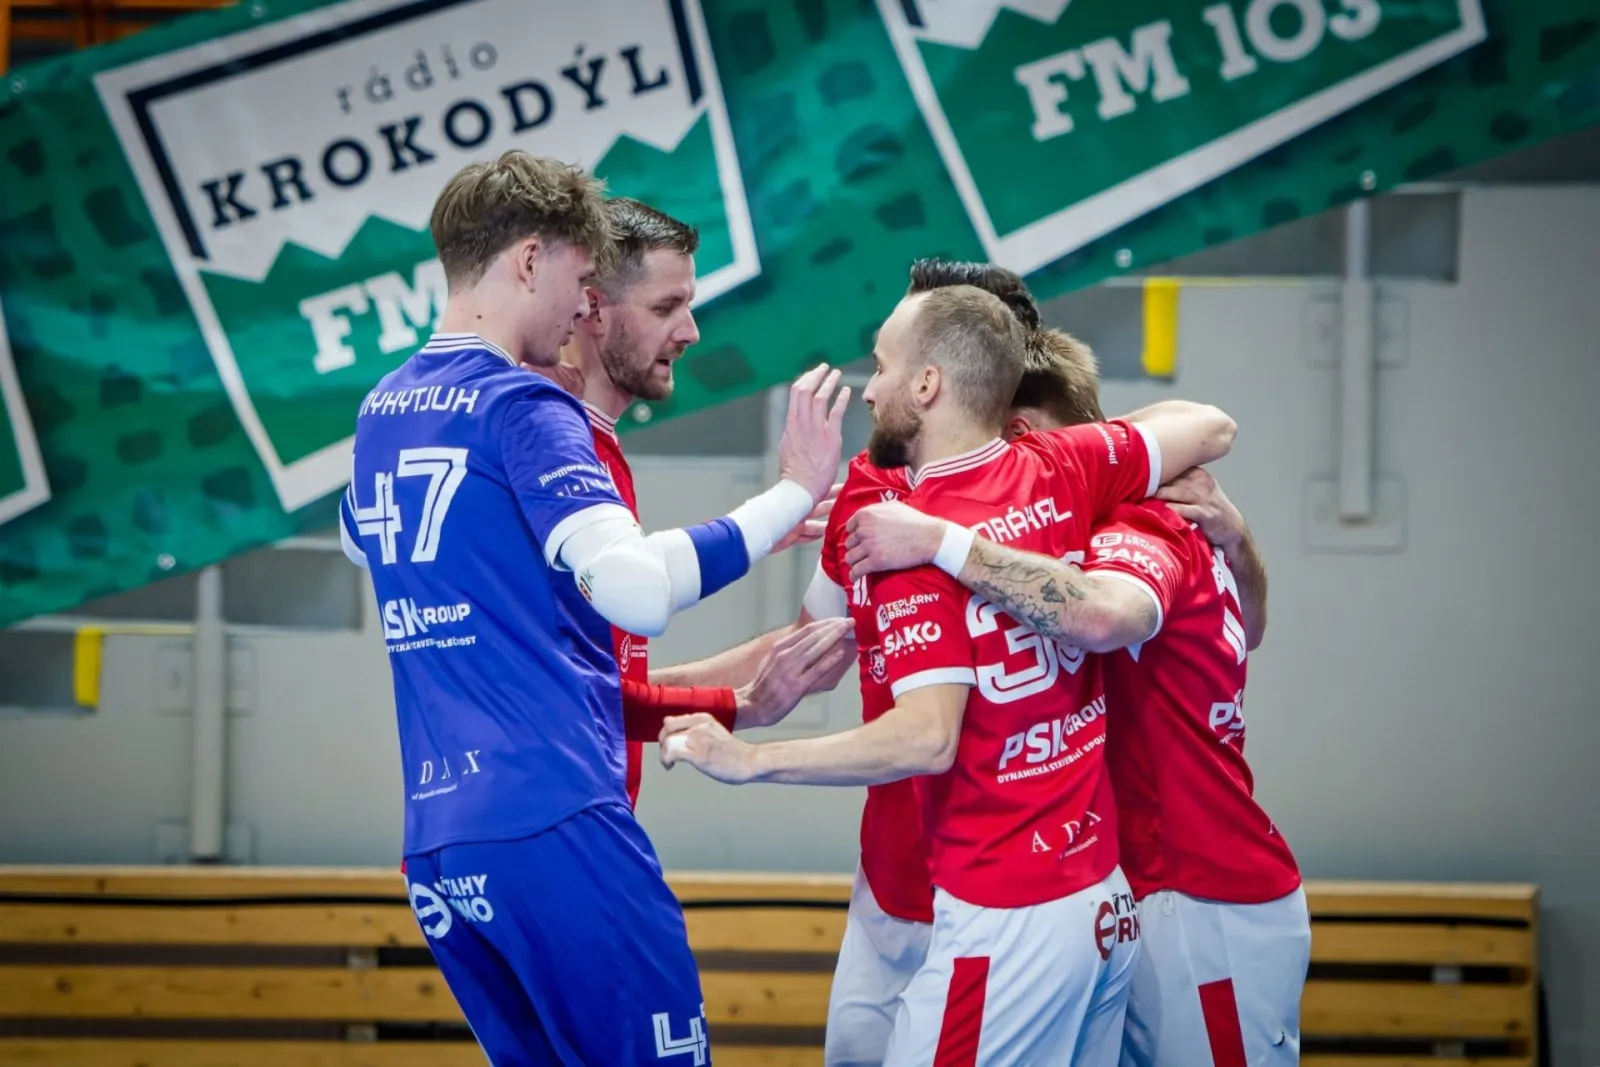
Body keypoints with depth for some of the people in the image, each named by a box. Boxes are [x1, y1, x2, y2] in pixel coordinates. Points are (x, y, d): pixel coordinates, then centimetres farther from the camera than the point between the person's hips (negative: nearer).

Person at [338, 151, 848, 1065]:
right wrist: (792, 494, -12)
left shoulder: (382, 412, 16)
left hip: (438, 838, 8)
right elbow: (639, 592, -21)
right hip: (554, 821, -8)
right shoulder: (521, 408, -8)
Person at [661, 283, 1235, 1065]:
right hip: (1104, 898, 8)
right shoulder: (1056, 474, 3)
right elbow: (1212, 430, 16)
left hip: (1005, 919, -8)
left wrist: (748, 761, -17)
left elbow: (926, 738, -23)